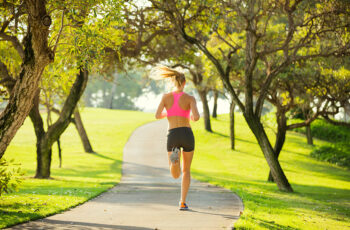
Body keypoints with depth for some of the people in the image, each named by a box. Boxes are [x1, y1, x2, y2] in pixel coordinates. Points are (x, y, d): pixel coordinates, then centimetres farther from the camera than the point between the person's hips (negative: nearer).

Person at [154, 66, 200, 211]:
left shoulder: (166, 96, 5)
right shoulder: (190, 98, -1)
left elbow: (157, 116, -3)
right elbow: (196, 117, -14)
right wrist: (192, 116, 12)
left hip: (173, 136, 0)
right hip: (187, 135, 0)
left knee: (176, 175, 5)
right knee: (186, 170, 21)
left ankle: (175, 156, -31)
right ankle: (183, 202, 12)